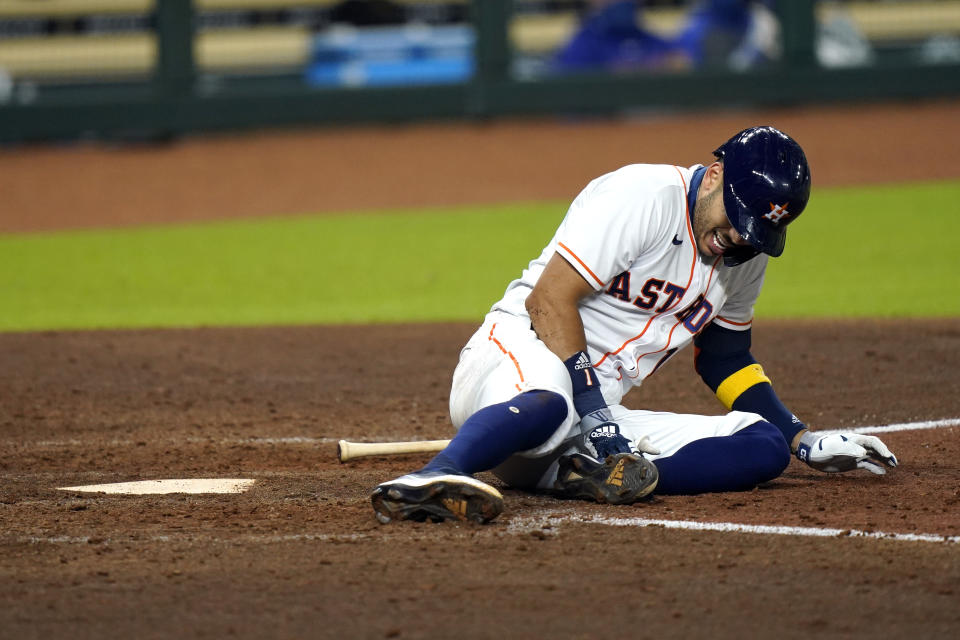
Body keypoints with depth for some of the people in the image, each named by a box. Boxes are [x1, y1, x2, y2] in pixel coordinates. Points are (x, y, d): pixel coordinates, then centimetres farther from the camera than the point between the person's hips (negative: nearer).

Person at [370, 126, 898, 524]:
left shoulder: (746, 253, 12)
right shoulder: (644, 196, -13)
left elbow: (725, 356, 27)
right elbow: (550, 298, -19)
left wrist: (804, 440, 20)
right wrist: (592, 409, -24)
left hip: (599, 418, 8)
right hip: (515, 353, -8)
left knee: (764, 447, -8)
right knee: (550, 402, -44)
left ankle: (596, 474, -27)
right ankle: (431, 481, -63)